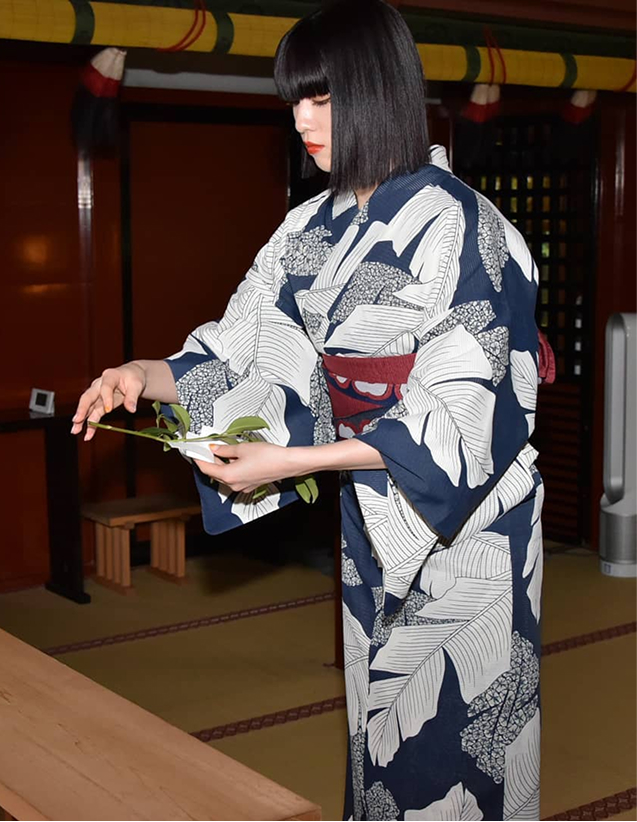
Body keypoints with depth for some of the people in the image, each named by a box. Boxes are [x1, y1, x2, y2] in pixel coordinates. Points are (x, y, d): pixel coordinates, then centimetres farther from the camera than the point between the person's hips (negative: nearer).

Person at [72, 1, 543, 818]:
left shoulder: (458, 227, -19)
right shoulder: (314, 228, 3)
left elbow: (452, 421, -23)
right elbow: (244, 353, 3)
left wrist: (287, 461, -25)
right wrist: (147, 376, -15)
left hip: (462, 523, -6)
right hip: (369, 509, 6)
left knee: (452, 728, 7)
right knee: (381, 714, 18)